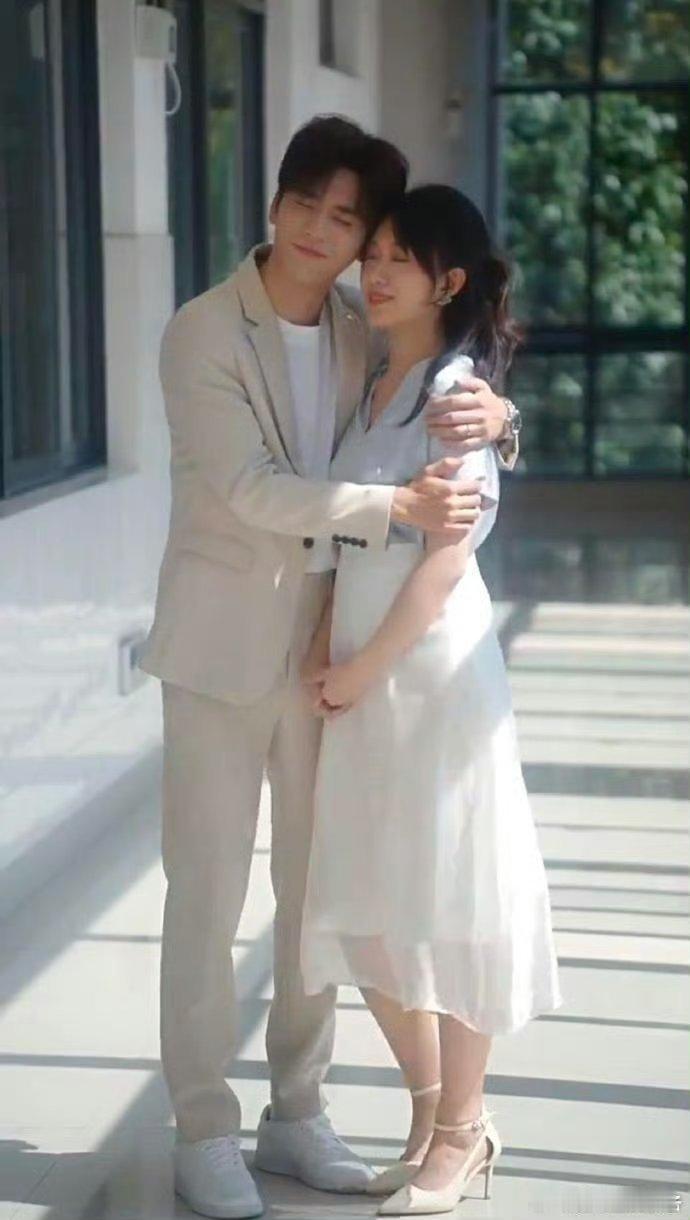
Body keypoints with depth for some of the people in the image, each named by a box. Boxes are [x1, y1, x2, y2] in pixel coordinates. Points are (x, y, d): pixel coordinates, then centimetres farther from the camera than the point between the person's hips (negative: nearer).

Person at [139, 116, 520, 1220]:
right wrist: (397, 506, -26)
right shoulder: (201, 333, -10)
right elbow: (249, 489, -19)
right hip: (224, 644, -4)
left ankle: (297, 1111, 25)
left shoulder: (366, 336, 4)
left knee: (318, 886, 11)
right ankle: (204, 1129, 15)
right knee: (209, 891, 2)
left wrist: (495, 415, -12)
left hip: (329, 641, 5)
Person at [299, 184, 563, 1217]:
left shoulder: (457, 389, -12)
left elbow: (444, 559, -16)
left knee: (445, 901, 3)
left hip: (433, 670, -8)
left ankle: (460, 1131, 17)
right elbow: (350, 539, 12)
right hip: (361, 676, 8)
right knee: (366, 910, 12)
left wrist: (362, 669, -12)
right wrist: (322, 648, -1)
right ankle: (430, 1109, 28)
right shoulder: (374, 389, 11)